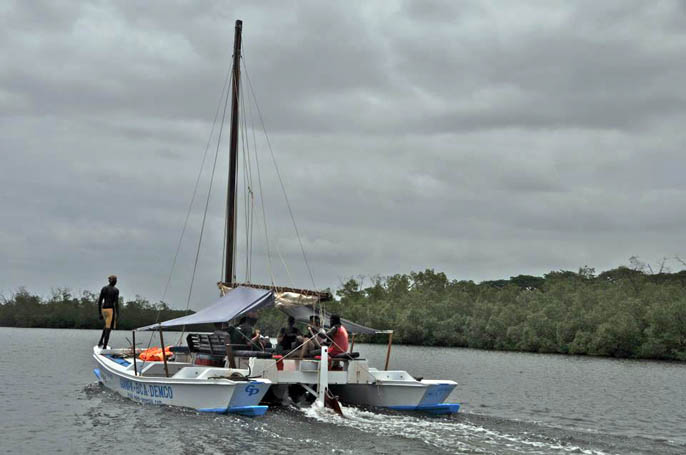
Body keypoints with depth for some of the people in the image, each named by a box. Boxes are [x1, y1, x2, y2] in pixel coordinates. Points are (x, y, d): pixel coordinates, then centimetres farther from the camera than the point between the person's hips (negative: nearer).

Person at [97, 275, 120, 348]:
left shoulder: (103, 288, 6)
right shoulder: (115, 290, -8)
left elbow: (99, 301, 6)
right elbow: (116, 303, -14)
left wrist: (99, 313, 12)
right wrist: (117, 314, -10)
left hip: (104, 309, 6)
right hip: (111, 310, -6)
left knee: (107, 325, 30)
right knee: (108, 328, -2)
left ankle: (100, 342, 20)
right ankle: (104, 347, -6)